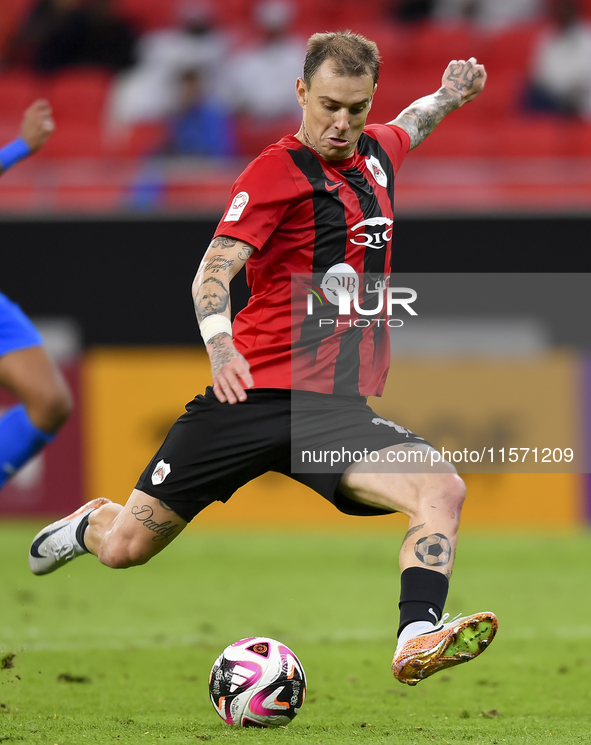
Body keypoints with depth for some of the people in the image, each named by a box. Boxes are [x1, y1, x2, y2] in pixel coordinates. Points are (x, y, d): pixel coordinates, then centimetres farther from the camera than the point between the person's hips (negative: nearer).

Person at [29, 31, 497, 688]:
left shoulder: (376, 153, 12)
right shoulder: (278, 171, -8)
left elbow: (407, 128, 40)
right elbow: (213, 270, -21)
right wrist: (220, 346, -38)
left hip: (338, 410, 5)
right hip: (255, 392, -4)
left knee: (443, 490, -24)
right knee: (125, 548, 1)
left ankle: (416, 639, -35)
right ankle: (91, 523, 37)